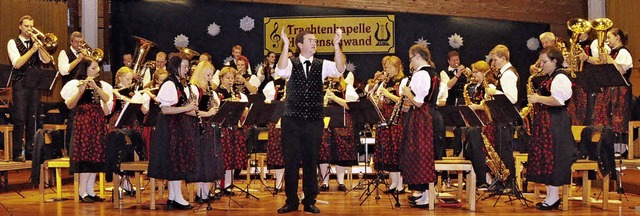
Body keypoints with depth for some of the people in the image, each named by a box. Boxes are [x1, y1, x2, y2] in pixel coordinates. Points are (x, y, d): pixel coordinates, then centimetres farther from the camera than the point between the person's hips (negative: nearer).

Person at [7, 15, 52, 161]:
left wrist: (39, 45, -9)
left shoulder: (36, 42, 14)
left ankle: (30, 151, 13)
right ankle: (17, 153, -1)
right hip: (20, 85, -4)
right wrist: (32, 50, -15)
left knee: (32, 119, 6)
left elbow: (46, 60, 1)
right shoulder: (13, 43, 3)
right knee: (19, 119, -6)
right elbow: (17, 64, -11)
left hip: (35, 85, 4)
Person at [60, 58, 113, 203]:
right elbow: (69, 105, -13)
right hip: (83, 122, -5)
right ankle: (82, 192, -3)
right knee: (87, 156, -9)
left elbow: (107, 99, -3)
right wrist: (81, 91, -27)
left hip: (98, 122, 6)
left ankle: (90, 191, 10)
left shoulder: (101, 84, 15)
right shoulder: (75, 84, -2)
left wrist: (95, 86, -15)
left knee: (96, 157, 4)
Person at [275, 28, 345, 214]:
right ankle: (291, 201, 17)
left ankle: (310, 202, 19)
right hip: (292, 121, -1)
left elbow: (340, 70, -13)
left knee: (311, 162, 8)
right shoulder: (291, 63, 1)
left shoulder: (322, 65, 6)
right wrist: (286, 45, -29)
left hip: (314, 121, 1)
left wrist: (336, 45, -22)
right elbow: (281, 71, -22)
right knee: (291, 161, 4)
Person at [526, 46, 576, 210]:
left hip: (555, 122, -10)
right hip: (544, 121, 10)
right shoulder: (548, 78, 19)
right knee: (544, 158, 10)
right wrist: (536, 100, 10)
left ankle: (553, 198, -1)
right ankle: (549, 195, 17)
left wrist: (538, 98, -15)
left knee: (552, 157, -7)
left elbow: (558, 100, -23)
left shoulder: (560, 77, -12)